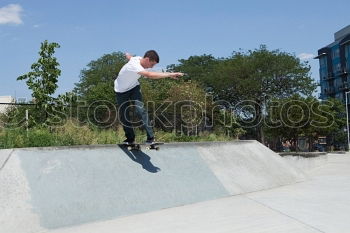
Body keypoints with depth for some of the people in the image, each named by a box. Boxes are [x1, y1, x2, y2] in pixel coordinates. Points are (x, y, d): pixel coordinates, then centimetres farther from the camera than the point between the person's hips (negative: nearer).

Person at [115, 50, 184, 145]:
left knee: (140, 110, -17)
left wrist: (126, 54, 35)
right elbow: (150, 75, -54)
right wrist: (170, 74, -59)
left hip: (134, 87, 5)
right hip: (121, 90, -5)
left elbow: (128, 56, 10)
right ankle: (130, 138, 20)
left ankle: (150, 137, -18)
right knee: (123, 115, 1)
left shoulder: (138, 58, -14)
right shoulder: (134, 65, -39)